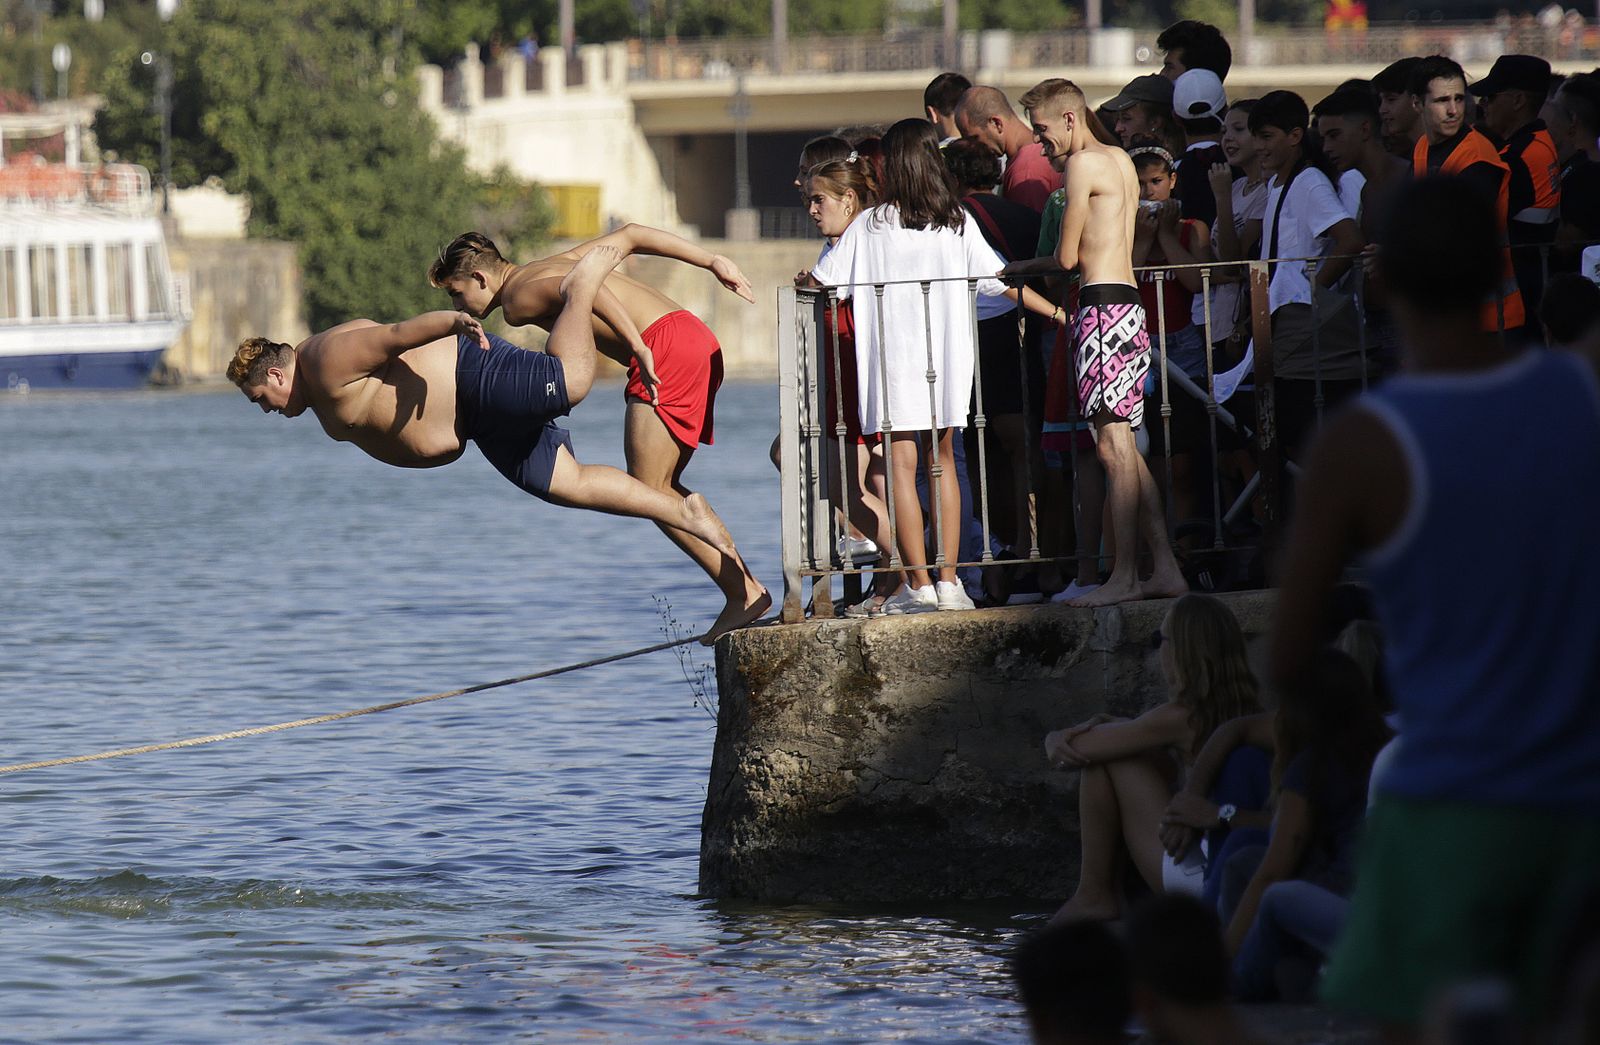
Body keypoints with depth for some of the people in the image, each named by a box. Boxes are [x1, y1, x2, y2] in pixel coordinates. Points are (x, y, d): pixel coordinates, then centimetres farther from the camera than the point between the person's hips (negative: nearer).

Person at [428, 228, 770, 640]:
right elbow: (629, 236, 23)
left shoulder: (519, 299, -2)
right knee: (662, 489, 14)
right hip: (699, 339, 9)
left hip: (665, 344, -9)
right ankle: (743, 586, 8)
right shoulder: (553, 264, 25)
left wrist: (639, 348, -27)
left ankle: (743, 593, -10)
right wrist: (712, 262, 21)